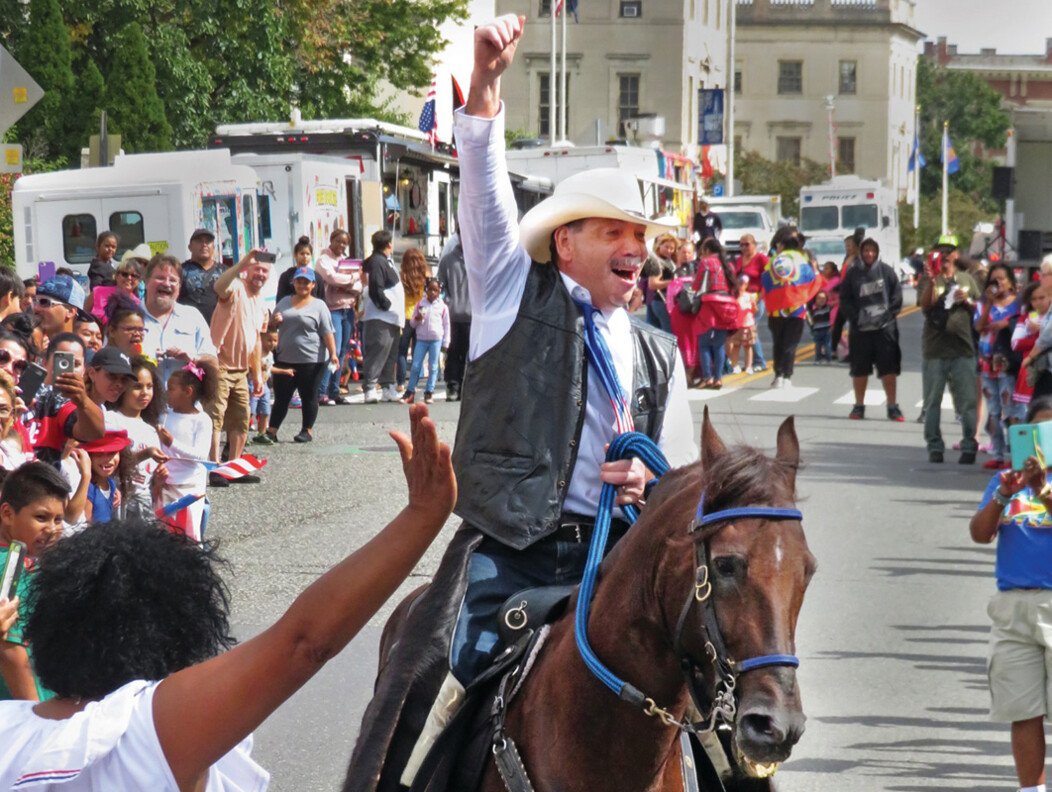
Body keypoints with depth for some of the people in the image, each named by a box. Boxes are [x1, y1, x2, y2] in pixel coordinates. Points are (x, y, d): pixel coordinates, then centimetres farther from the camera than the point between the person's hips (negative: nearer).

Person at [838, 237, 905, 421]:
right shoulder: (853, 274, 4)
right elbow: (845, 299, 5)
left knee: (889, 368, -1)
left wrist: (887, 313, -9)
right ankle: (859, 406, 19)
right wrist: (856, 317, -8)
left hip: (885, 327, -1)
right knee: (859, 369, 8)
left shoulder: (886, 271, 1)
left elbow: (897, 295, 2)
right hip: (860, 329, 1)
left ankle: (893, 406, 5)